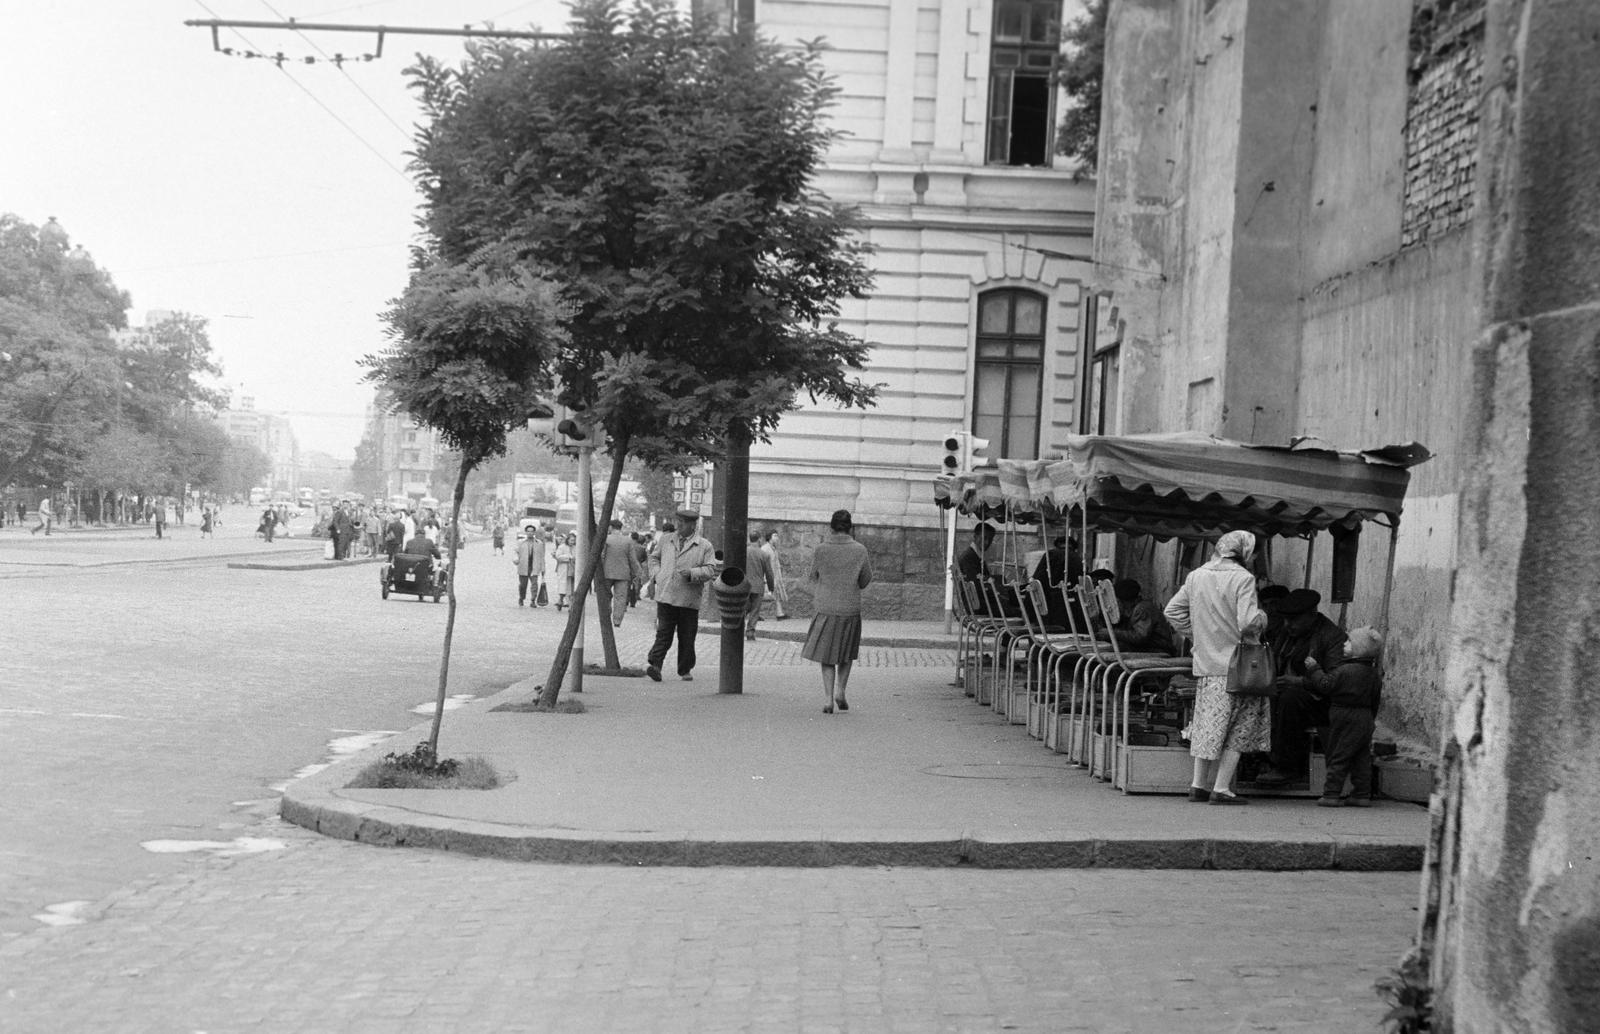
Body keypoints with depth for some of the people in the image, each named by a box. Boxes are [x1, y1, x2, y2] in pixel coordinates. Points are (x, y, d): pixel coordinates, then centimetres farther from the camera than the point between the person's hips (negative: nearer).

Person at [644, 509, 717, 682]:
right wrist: (655, 575, 8)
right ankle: (654, 664, -14)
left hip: (689, 600, -1)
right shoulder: (665, 540, 13)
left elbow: (710, 570, -2)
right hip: (665, 596, 1)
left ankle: (685, 670, 19)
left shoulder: (704, 546, 4)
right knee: (663, 633, -9)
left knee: (687, 638, 7)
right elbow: (654, 558, 25)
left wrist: (692, 573, -18)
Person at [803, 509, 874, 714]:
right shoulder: (860, 551, -6)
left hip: (824, 610, -1)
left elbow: (812, 578, 5)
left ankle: (829, 700, 3)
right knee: (847, 654, 20)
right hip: (850, 610, 1)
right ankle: (840, 691, 6)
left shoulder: (821, 550, -8)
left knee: (827, 657, 9)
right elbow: (865, 582, 4)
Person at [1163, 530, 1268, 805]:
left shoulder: (1196, 576, 6)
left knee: (1207, 723, 16)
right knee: (1239, 727, 4)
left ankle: (1198, 785, 19)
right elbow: (1248, 622, -21)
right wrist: (1262, 618, 0)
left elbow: (1172, 611, 10)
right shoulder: (1243, 578, -12)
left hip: (1206, 662, 6)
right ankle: (1221, 789, 0)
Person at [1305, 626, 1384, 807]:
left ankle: (1331, 794, -1)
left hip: (1345, 718, -7)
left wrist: (1314, 668, -4)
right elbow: (1375, 700, 15)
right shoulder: (1374, 674, 9)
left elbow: (1326, 685, -16)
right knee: (1362, 758, 11)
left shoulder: (1345, 670, -17)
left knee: (1338, 757, -2)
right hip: (1365, 720, 7)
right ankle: (1362, 795, 13)